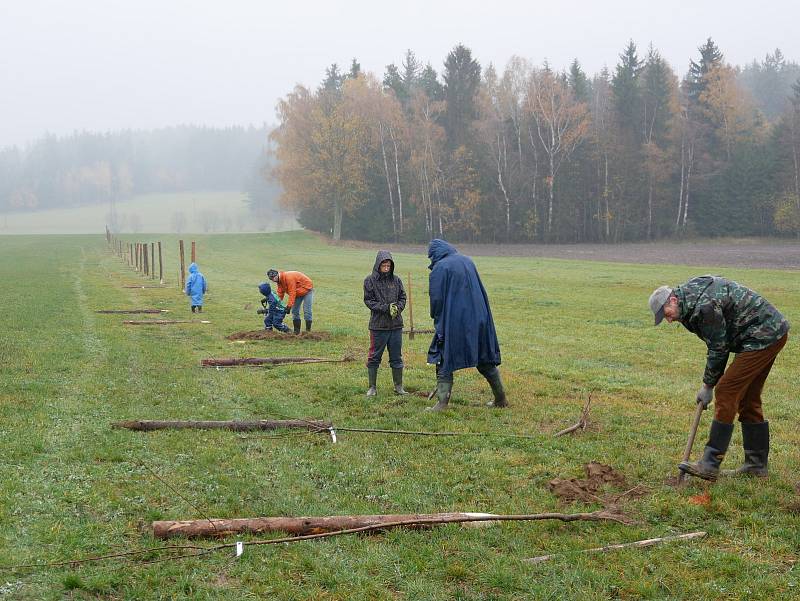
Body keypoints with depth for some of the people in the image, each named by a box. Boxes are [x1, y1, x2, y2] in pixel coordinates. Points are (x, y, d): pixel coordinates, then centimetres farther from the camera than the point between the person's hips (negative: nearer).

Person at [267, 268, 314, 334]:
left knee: (306, 310, -12)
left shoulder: (288, 277, -33)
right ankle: (296, 331, 7)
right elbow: (280, 293, -3)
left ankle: (308, 331, -8)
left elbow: (292, 293, -33)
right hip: (298, 292, 9)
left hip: (307, 289, -9)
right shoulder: (279, 280, -5)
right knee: (294, 311, 4)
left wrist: (289, 305, -32)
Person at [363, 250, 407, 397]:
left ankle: (398, 387, 20)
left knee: (397, 357, 10)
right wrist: (386, 308, -15)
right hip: (378, 325, -3)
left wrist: (397, 308, -10)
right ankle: (372, 387, 14)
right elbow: (368, 300, -6)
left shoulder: (396, 280, 6)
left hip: (396, 325, 3)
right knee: (374, 357, 4)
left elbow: (403, 297, 11)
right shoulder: (370, 280, -3)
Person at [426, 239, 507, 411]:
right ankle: (501, 399, 21)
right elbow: (480, 291, 15)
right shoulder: (467, 261, 11)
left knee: (445, 360, 3)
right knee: (486, 360, 15)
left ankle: (442, 402, -5)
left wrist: (437, 320, 6)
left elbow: (436, 299, -8)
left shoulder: (439, 268, -8)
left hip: (453, 322, -6)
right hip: (478, 318, 6)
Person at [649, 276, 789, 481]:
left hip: (764, 337, -10)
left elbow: (718, 348, -15)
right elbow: (718, 342, 14)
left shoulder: (704, 306, -23)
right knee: (748, 399, 14)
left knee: (726, 393, -12)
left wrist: (708, 385, -3)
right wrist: (711, 381, 11)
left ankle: (710, 465, -11)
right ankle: (756, 464, 21)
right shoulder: (691, 292, 8)